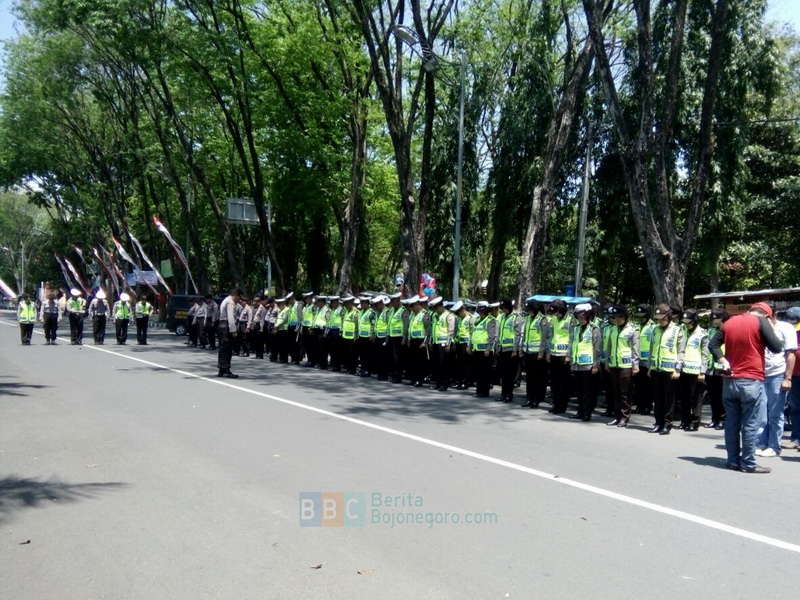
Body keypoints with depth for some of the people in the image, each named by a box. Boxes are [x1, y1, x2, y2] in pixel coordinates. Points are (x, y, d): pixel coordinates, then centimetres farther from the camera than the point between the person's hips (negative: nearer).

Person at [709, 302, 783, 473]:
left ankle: (733, 461, 13)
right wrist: (770, 329, 7)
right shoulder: (761, 321, -6)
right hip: (752, 381, -5)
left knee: (731, 423, 9)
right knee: (750, 425, 1)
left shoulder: (730, 322, 11)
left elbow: (713, 345, 9)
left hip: (730, 381, 5)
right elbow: (777, 347, -8)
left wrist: (723, 360, -2)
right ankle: (748, 464, 4)